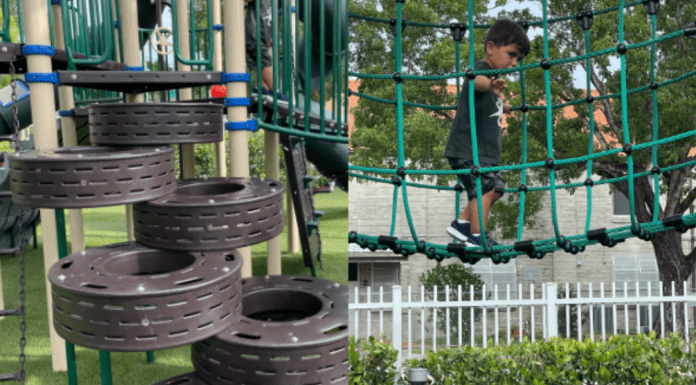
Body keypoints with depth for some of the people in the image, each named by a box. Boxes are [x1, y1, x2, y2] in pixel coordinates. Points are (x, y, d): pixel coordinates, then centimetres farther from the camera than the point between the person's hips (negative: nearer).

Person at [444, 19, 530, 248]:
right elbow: (477, 81, -42)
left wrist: (503, 107, 61)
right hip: (467, 149, -10)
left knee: (495, 187, 16)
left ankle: (461, 224, 23)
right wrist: (490, 85, -63)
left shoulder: (494, 78, 18)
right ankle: (477, 237, -10)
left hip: (485, 151, 10)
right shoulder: (481, 70, -13)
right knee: (484, 187, -17)